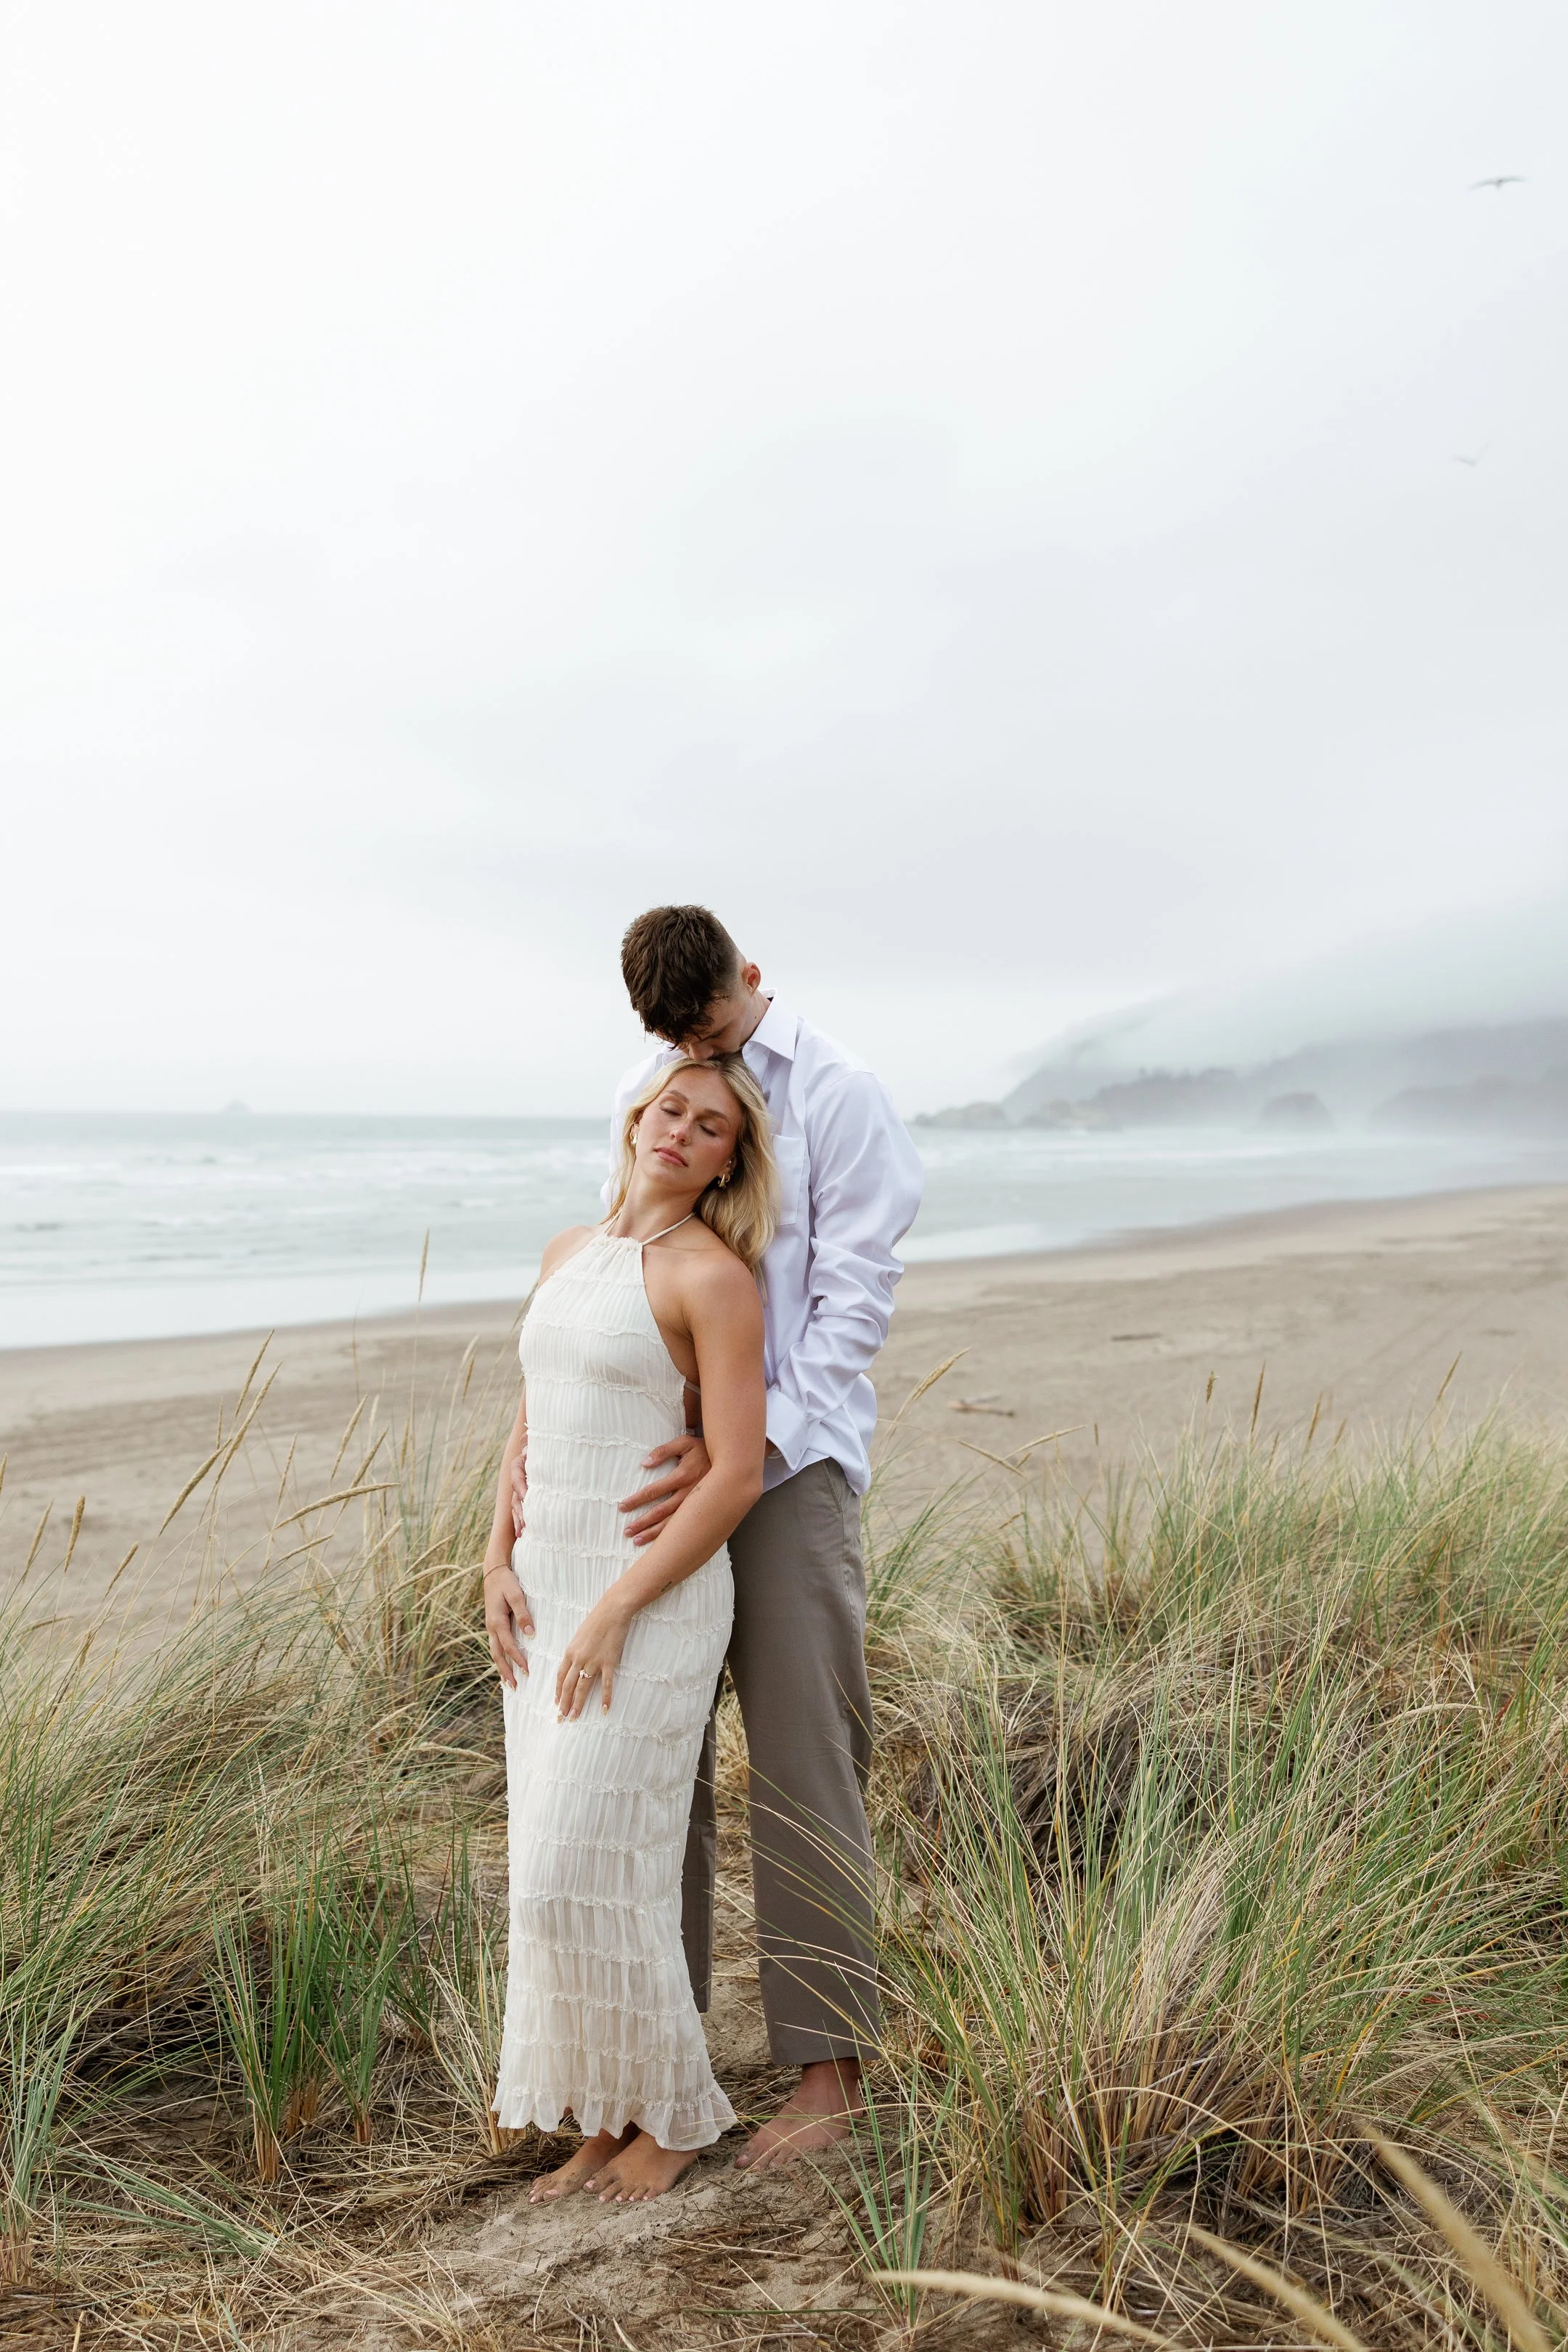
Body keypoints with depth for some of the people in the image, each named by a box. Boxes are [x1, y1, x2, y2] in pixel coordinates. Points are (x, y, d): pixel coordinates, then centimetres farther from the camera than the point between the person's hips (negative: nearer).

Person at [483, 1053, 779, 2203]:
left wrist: (617, 1611, -18)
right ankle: (612, 2116, 26)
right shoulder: (570, 1252, 11)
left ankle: (678, 2109, 17)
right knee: (562, 1869, 10)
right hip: (551, 1591, 7)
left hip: (655, 1596, -7)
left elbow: (738, 1474, -16)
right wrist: (500, 1568, 2)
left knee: (593, 1871, -6)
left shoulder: (714, 1276, -12)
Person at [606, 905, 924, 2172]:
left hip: (793, 1455, -5)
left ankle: (829, 2065, 9)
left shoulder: (839, 1093, -7)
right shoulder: (641, 1094, 11)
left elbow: (854, 1302, -12)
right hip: (663, 1449, 6)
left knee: (802, 1765, -3)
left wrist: (744, 1447, -22)